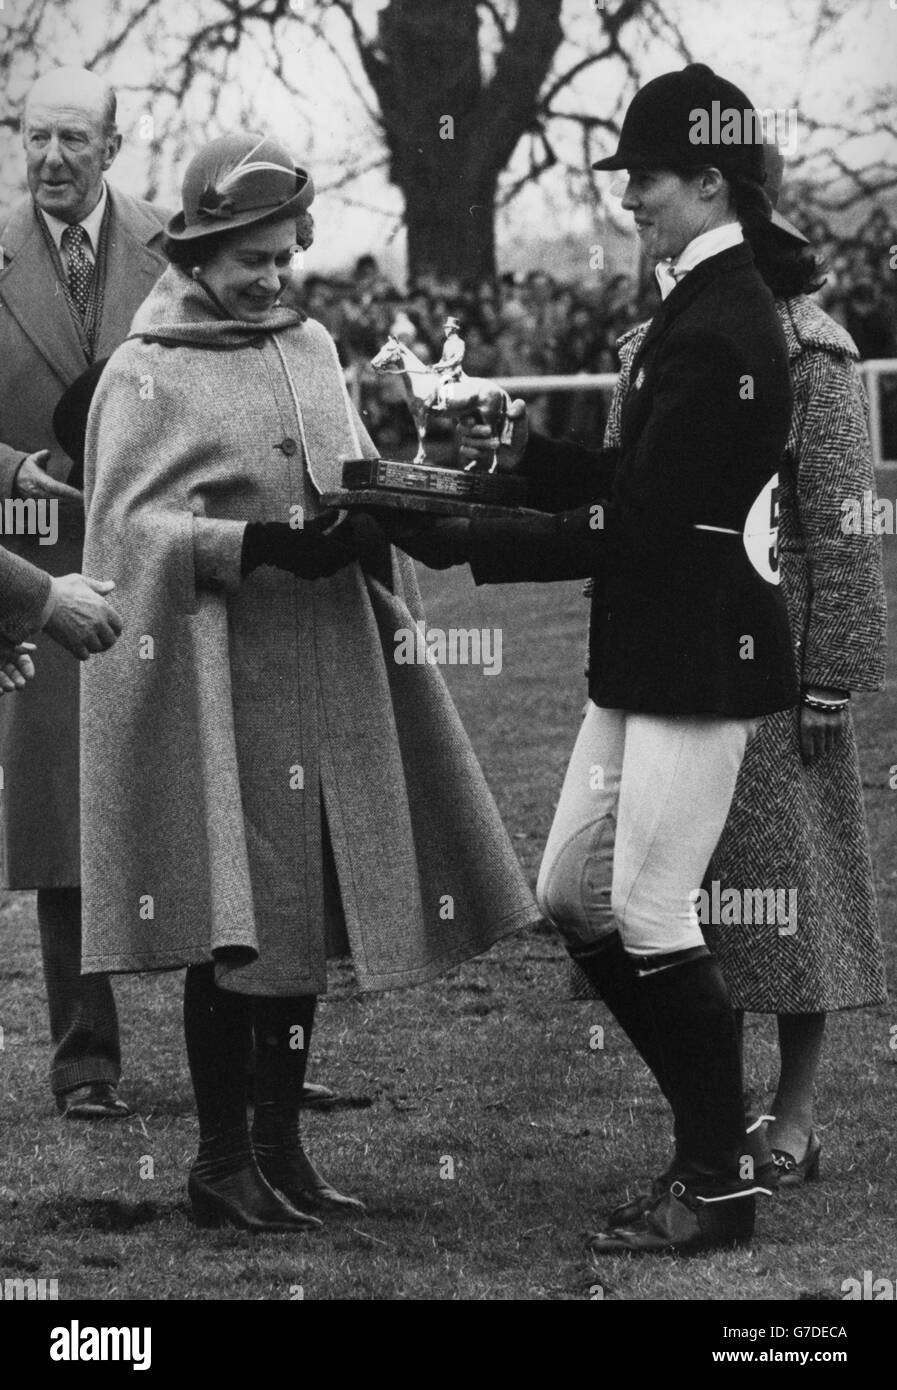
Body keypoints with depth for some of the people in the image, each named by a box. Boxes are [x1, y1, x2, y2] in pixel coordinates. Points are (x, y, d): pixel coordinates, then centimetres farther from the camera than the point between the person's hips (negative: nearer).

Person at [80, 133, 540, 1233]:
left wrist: (366, 524, -8)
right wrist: (258, 546, -23)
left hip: (326, 672, 6)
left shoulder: (312, 349, 13)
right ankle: (222, 1160, 5)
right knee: (234, 926, -5)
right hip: (219, 677, -6)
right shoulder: (145, 374, -5)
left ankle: (282, 1149, 16)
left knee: (305, 916, 8)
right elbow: (132, 526, -11)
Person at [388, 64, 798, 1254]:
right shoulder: (703, 309, 12)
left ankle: (718, 1185, 7)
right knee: (572, 897, 14)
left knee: (652, 918, -5)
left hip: (703, 661, -10)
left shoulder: (722, 329, -19)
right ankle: (717, 1123, 24)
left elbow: (639, 524, -22)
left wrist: (463, 545, -20)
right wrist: (525, 454, 7)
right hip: (647, 657, 10)